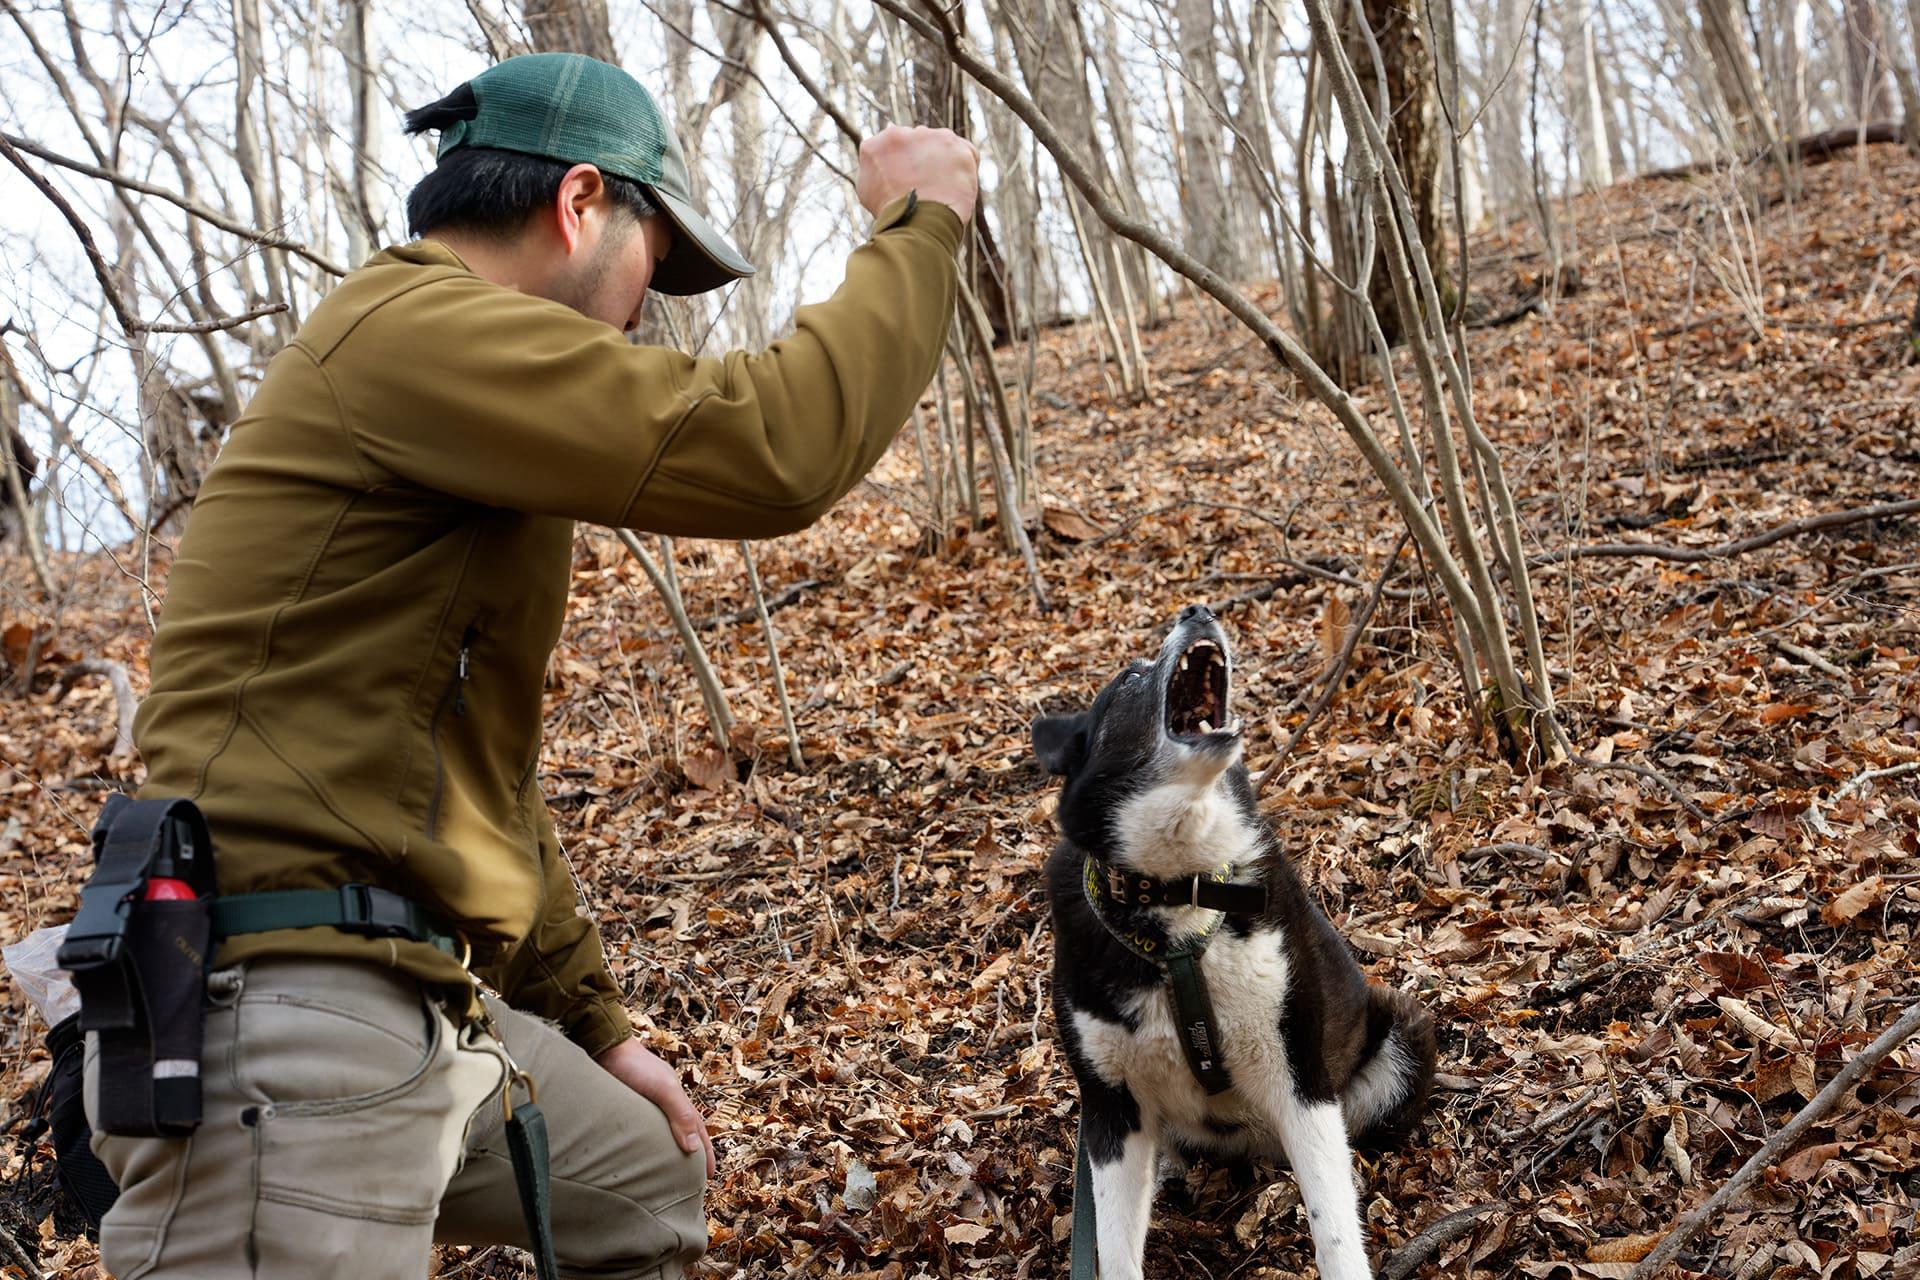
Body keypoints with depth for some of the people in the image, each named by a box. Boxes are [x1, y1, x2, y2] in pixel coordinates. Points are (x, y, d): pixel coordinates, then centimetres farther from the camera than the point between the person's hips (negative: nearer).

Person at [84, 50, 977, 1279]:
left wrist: (596, 1020, 25)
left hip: (426, 1008, 11)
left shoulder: (448, 379, 22)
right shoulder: (418, 325, -12)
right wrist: (917, 225, -6)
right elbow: (775, 443, -22)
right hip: (291, 1008, -11)